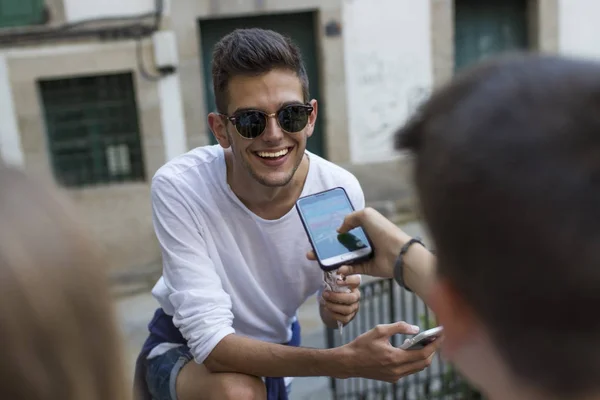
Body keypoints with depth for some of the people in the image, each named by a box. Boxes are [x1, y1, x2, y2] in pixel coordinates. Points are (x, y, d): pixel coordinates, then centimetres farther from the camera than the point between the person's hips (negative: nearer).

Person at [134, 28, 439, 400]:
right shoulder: (179, 188, -32)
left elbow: (332, 311, -5)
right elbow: (212, 343, -34)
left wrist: (339, 306, -29)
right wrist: (347, 360, -44)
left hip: (276, 349, 4)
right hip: (184, 349, -3)